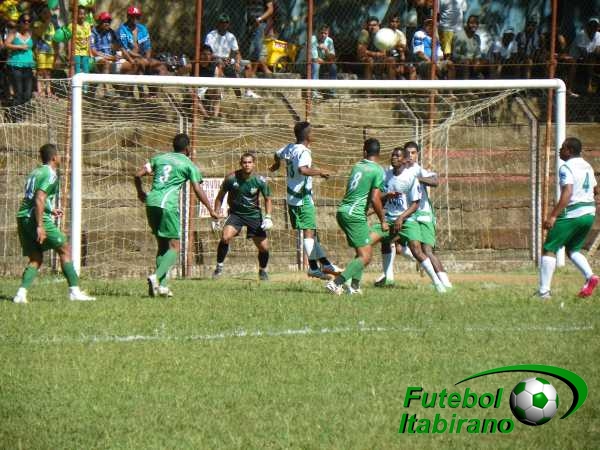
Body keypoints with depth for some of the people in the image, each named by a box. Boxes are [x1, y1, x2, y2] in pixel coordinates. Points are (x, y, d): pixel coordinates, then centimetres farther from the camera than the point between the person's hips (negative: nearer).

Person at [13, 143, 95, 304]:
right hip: (38, 218, -8)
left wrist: (51, 210, 35)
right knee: (65, 249, 1)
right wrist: (40, 226, -23)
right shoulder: (50, 175, -8)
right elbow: (39, 199, -19)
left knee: (36, 259, 11)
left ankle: (21, 293, -7)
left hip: (22, 218, 8)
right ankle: (74, 291, -3)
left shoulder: (35, 173, 20)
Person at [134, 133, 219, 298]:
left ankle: (162, 286, 8)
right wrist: (211, 210, 9)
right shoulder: (188, 165, 6)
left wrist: (140, 192, 31)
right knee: (174, 247, -1)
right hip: (168, 204, -5)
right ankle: (156, 277, -24)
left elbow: (138, 174, 14)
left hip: (151, 203, 5)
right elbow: (198, 190, 1)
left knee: (162, 244, 15)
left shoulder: (159, 158, 19)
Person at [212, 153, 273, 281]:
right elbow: (220, 197, 0)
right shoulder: (231, 178, -13)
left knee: (264, 247, -3)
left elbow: (267, 199, 3)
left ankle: (262, 271, 26)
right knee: (225, 237, -28)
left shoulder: (260, 181, -11)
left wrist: (268, 217, -10)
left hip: (254, 214, 1)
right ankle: (219, 266, -12)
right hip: (236, 213, -1)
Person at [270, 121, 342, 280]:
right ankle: (313, 267, -13)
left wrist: (277, 165, 53)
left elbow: (277, 154, 32)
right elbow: (303, 170, -37)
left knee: (311, 231, 13)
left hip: (293, 198, 10)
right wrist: (319, 172, -25)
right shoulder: (303, 152, -18)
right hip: (303, 198, -10)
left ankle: (325, 263, 19)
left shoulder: (290, 148, 10)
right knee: (309, 231, -10)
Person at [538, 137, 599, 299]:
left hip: (571, 214, -8)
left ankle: (544, 291, -8)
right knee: (572, 249, 21)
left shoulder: (566, 168, -13)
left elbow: (567, 193, -24)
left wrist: (552, 216, -28)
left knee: (549, 249, -2)